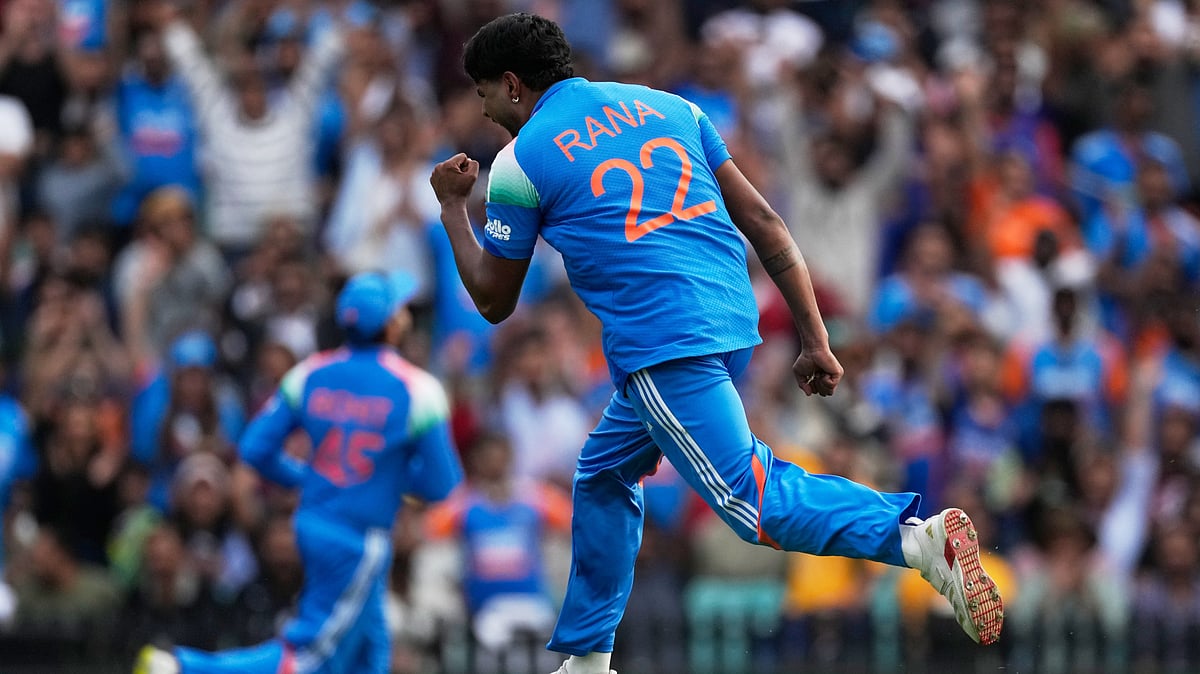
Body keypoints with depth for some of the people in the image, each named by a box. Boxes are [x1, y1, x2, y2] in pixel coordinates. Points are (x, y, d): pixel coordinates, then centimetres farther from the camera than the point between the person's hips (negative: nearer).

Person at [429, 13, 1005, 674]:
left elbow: (494, 301, 13)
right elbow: (763, 221, 13)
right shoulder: (664, 106, 19)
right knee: (603, 473, 25)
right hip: (733, 324, 8)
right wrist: (815, 340, 13)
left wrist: (452, 208, 28)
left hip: (660, 342, -8)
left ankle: (922, 540, -34)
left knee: (754, 501, -14)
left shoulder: (519, 161, 3)